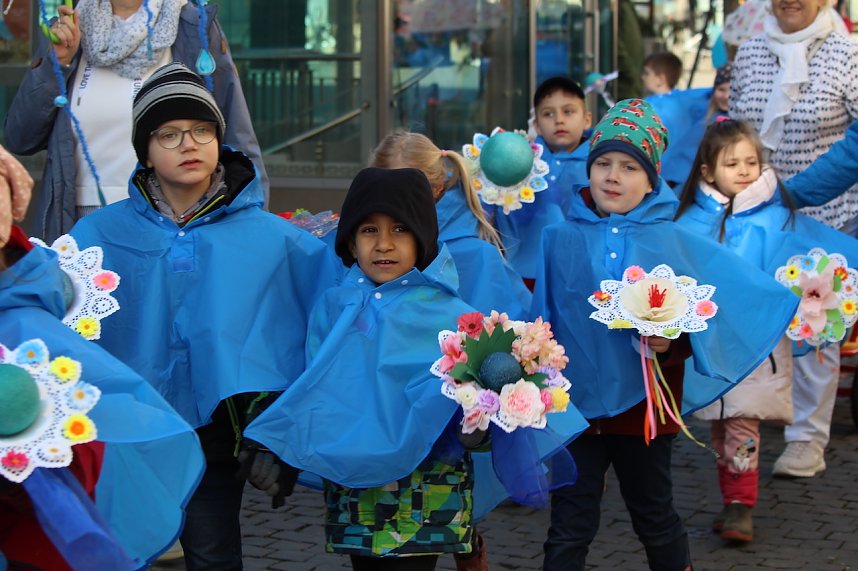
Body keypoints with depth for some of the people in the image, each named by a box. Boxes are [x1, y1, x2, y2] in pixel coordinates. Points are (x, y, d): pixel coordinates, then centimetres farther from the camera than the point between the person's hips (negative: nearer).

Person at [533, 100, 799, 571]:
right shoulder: (558, 241, -1)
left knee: (656, 521, 18)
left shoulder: (674, 245, -4)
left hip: (645, 407, 0)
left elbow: (700, 318, -4)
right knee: (569, 530, 8)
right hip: (574, 403, 0)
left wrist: (673, 340, -21)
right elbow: (539, 319, 5)